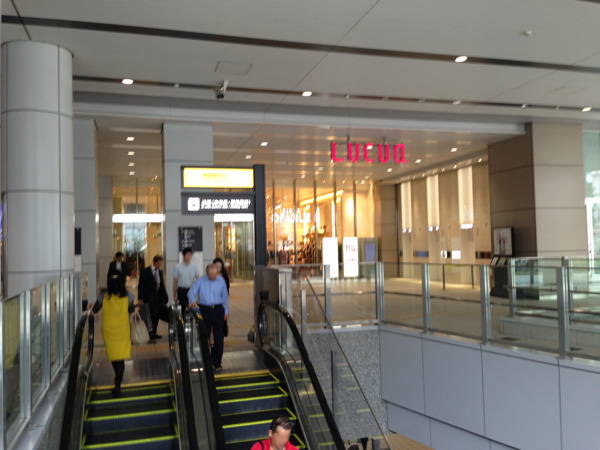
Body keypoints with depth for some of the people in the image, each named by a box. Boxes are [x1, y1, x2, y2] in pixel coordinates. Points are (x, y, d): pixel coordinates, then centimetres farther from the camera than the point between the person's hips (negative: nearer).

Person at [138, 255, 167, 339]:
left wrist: (164, 297, 11)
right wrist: (140, 298, -13)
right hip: (149, 297, -6)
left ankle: (153, 333, 14)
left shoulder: (160, 272, 12)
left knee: (157, 315, 5)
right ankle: (151, 332, -5)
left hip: (157, 297, 6)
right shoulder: (145, 272, -7)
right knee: (152, 314, -13)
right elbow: (141, 286, -7)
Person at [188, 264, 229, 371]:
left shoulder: (221, 281, 5)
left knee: (218, 337, 2)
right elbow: (191, 292, -4)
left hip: (218, 310, 1)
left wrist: (226, 311, 11)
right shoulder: (200, 281, 0)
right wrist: (192, 301, -25)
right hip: (204, 310, -1)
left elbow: (225, 297, 12)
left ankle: (217, 362, 12)